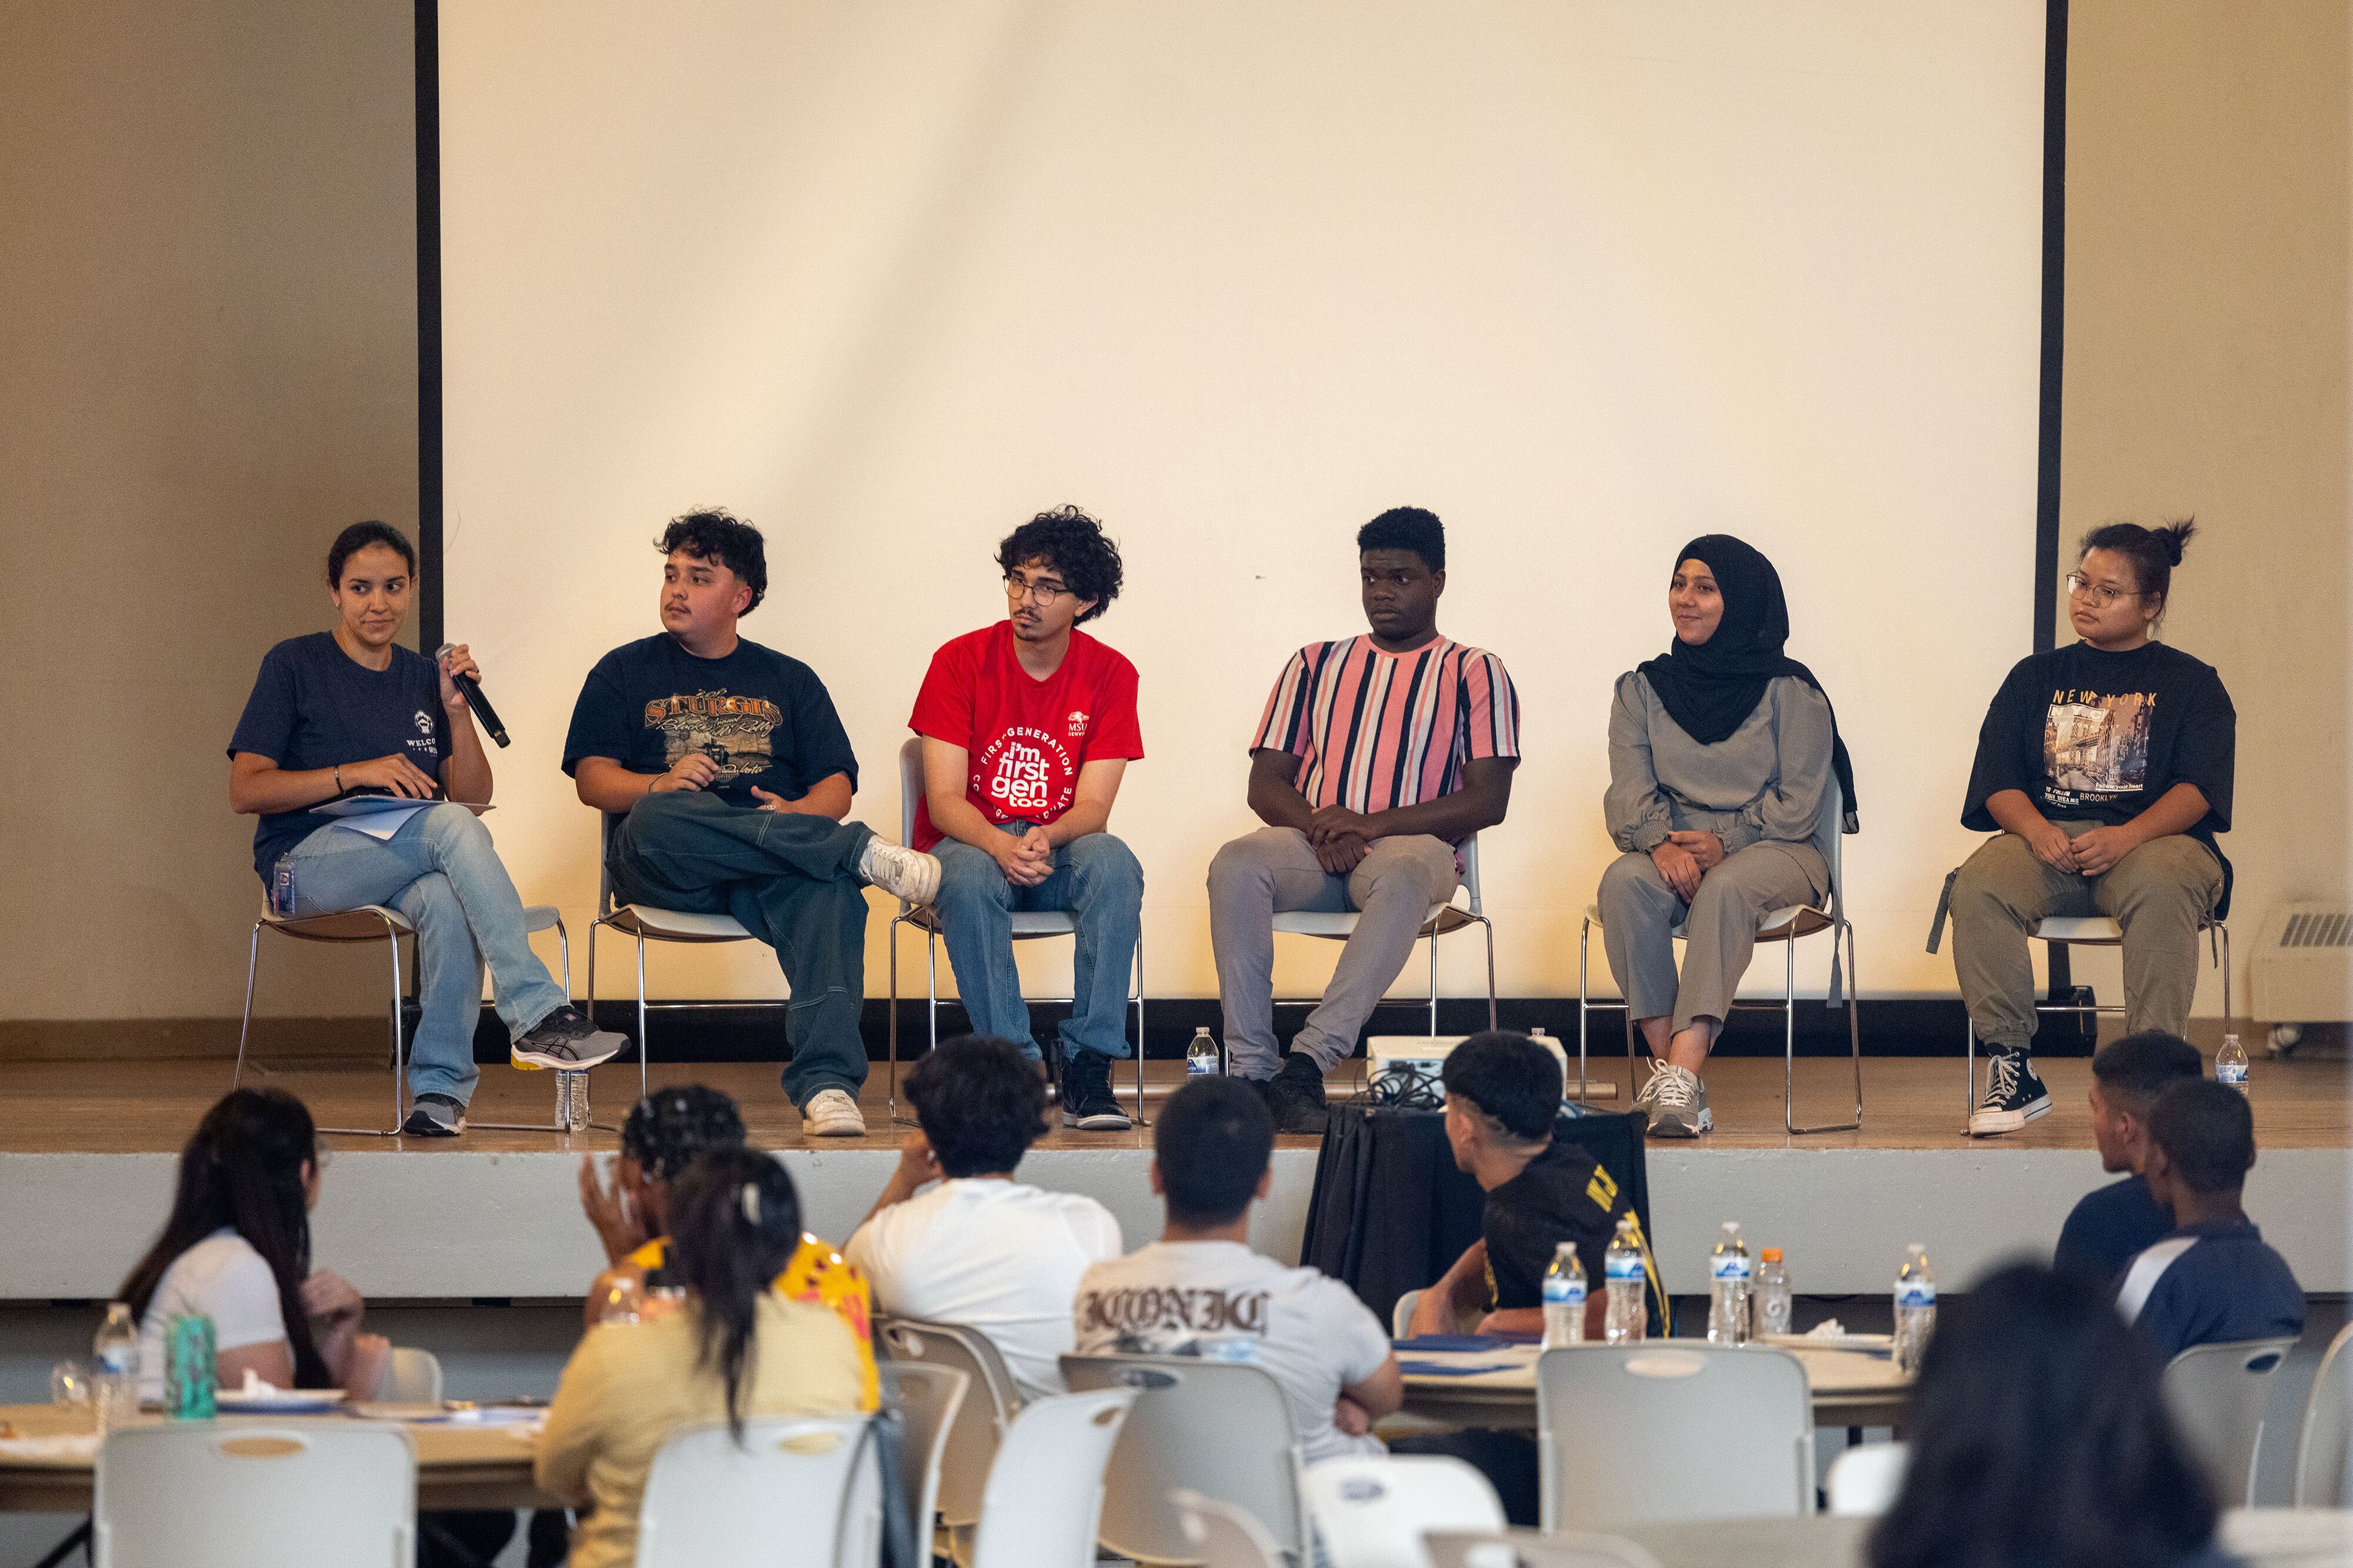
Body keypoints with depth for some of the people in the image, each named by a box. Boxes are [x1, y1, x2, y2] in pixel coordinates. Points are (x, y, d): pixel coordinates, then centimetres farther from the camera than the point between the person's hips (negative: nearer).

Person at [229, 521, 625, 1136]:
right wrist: (354, 775, -17)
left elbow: (475, 795, 10)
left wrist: (457, 712, -5)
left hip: (408, 868, 4)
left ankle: (439, 1088, -31)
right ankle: (538, 1015, -38)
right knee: (452, 826, -32)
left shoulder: (423, 678, 16)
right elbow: (245, 791, -6)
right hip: (306, 862, -4)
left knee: (448, 900, -35)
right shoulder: (294, 666, 3)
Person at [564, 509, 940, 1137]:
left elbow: (836, 785, 15)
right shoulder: (626, 673, 20)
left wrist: (799, 813, -9)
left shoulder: (789, 680, 24)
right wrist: (662, 785, -13)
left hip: (778, 868, 1)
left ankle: (826, 1085, -53)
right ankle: (863, 852, -34)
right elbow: (593, 780, 8)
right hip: (661, 868, -1)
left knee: (830, 890, -37)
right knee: (660, 817, -39)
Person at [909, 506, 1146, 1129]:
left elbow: (1092, 807, -8)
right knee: (970, 878, -37)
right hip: (969, 841, -1)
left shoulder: (1110, 675, -3)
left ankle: (1088, 1071, -33)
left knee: (1114, 864, -33)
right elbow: (944, 799, -11)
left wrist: (1046, 839, -32)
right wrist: (999, 845, -32)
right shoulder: (961, 661, -6)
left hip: (1058, 849, 1)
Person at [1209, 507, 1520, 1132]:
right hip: (1310, 843, 3)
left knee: (1402, 875, -41)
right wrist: (1318, 825, -9)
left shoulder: (1473, 673, 11)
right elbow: (1265, 782, 15)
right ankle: (1251, 1069, -38)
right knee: (1235, 865, -32)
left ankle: (1310, 1060, -50)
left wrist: (1373, 825, -13)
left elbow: (1487, 800, -1)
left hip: (1413, 844, -3)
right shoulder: (1315, 665, 21)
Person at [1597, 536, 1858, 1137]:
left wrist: (1724, 842, -18)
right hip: (1674, 848, 3)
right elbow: (1629, 790, 1)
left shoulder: (1788, 690, 1)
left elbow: (1798, 804, -4)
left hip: (1775, 849, -3)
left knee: (1726, 887, -38)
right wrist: (1662, 844, -20)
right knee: (1624, 881, -32)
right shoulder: (1642, 688, 11)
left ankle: (1684, 1072, -51)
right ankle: (1664, 1061, -34)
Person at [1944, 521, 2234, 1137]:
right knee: (1978, 887, -32)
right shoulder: (2036, 677, 21)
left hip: (2152, 838, -2)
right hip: (2045, 838, 2)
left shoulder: (2190, 683, 13)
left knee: (2161, 888, -40)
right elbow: (1998, 780, 10)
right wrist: (2036, 829, -14)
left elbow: (2201, 786, -2)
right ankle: (2012, 1071, -29)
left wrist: (2126, 836, -20)